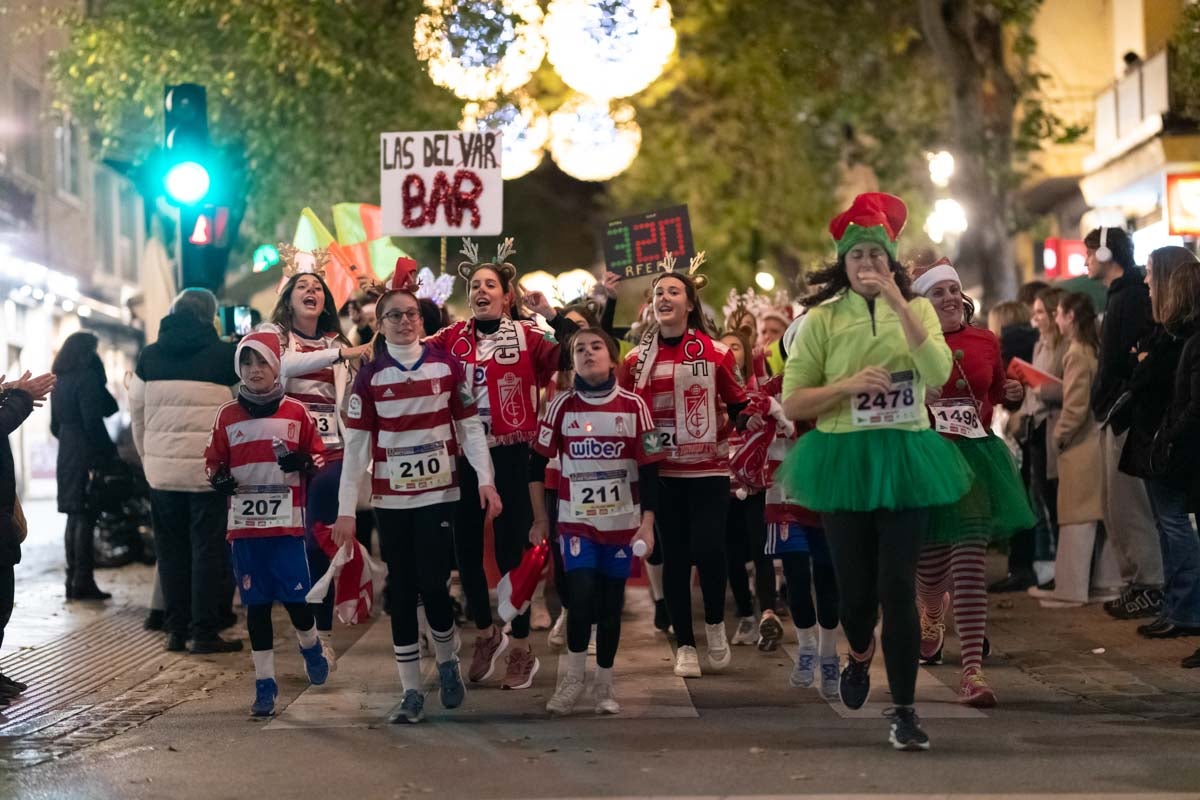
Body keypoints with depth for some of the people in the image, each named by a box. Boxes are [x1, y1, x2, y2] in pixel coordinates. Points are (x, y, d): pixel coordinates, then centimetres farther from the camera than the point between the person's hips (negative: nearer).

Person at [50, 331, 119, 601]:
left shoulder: (59, 381, 13)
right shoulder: (87, 378, -12)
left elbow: (55, 425, 17)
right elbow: (93, 420, -18)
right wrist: (109, 452, -11)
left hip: (66, 454, 8)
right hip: (88, 455, -8)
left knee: (74, 517, 12)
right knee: (86, 518, -6)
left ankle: (73, 580, 13)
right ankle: (83, 581, -7)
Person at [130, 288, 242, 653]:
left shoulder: (149, 357, 7)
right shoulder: (224, 355, -4)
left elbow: (137, 415, 9)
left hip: (163, 469, 3)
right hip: (209, 469, -3)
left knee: (171, 550, 12)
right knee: (208, 550, 2)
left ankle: (176, 629, 14)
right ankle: (205, 632, 2)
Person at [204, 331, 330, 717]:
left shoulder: (296, 413, 3)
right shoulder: (228, 415, 7)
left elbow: (319, 454, 8)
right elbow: (213, 460, 14)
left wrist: (303, 461, -13)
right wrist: (218, 477, -8)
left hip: (287, 524, -1)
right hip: (244, 525, 1)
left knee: (295, 597, -5)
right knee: (257, 604, 4)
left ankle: (311, 646, 28)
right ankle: (264, 683, 12)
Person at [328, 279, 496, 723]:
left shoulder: (447, 366, 0)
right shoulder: (369, 375, 0)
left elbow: (470, 426, 2)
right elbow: (356, 445, -1)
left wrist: (486, 479, -9)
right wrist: (346, 510, -4)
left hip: (438, 494, -1)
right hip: (390, 500, 1)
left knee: (433, 585, -6)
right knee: (401, 592, 4)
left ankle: (447, 663, 22)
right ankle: (411, 691, 12)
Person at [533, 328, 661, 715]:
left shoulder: (634, 406, -3)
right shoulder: (561, 406, -1)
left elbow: (649, 468, -1)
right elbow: (537, 463, 6)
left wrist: (647, 523, -5)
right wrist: (540, 518, 6)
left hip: (622, 522, 1)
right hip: (576, 520, -1)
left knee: (611, 605, 7)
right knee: (581, 599, -13)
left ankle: (605, 683, 21)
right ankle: (572, 679, 4)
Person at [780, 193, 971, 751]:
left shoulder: (916, 310, 4)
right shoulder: (822, 318, 0)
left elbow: (939, 375, -15)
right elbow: (793, 404, -1)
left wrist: (899, 303, -19)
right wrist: (848, 385, -16)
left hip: (903, 458, 0)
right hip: (843, 459, 0)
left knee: (899, 588, -5)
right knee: (855, 586, 7)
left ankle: (904, 710, 3)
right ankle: (859, 658, 41)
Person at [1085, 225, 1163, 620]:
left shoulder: (1132, 297, -13)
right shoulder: (1123, 295, 18)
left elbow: (1126, 361, -22)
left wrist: (1116, 408, -22)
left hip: (1126, 416, -10)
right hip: (1115, 415, 10)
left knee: (1130, 504, -7)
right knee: (1115, 503, 12)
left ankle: (1151, 587, -3)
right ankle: (1134, 582, 17)